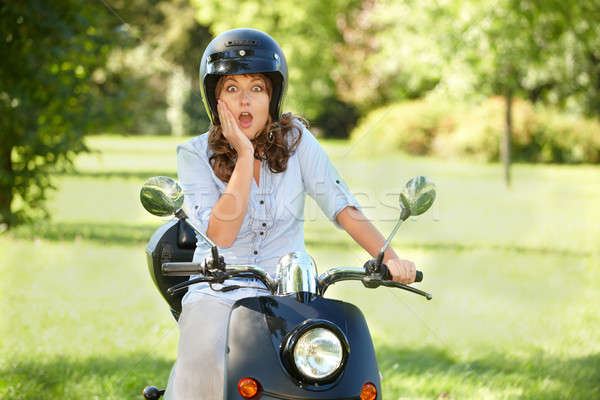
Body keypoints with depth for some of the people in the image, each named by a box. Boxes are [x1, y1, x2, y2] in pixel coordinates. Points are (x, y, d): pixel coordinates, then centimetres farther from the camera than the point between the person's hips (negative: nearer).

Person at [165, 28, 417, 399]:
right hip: (218, 292, -2)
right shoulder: (195, 155, -3)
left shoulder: (295, 139, 2)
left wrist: (389, 257, -21)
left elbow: (341, 205, -6)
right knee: (203, 356, -33)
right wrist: (244, 155, -18)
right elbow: (221, 233, -16)